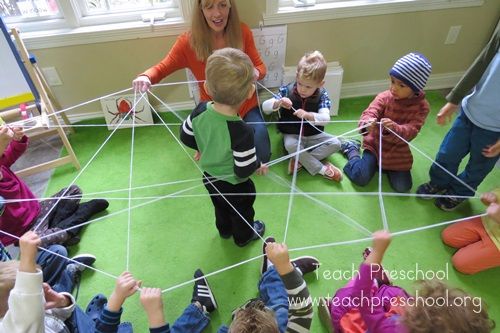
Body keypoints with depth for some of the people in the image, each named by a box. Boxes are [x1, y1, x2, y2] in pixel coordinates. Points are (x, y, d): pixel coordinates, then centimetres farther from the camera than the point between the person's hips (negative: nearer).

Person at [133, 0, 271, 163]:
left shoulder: (242, 32, -11)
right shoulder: (189, 41, -15)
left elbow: (260, 66, -3)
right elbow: (161, 68, -7)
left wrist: (255, 73, -28)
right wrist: (145, 77, -30)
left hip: (246, 106, 2)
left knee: (262, 156, -7)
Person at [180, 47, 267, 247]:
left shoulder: (200, 111, -23)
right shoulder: (242, 132, -40)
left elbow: (186, 137, -6)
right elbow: (244, 171, -30)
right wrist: (258, 164, -8)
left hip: (209, 177, 5)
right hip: (235, 185, -5)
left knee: (221, 207, 34)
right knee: (242, 212, 27)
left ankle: (224, 230, 62)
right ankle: (244, 236, 55)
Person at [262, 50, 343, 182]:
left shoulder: (322, 95, -10)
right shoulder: (287, 90, -11)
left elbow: (325, 119, -23)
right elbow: (265, 107, -13)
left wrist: (308, 115, -42)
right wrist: (278, 103, -35)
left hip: (314, 136, 2)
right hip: (292, 135, -2)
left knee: (336, 143, -18)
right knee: (290, 145, -36)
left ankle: (300, 160, -22)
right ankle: (322, 170, -23)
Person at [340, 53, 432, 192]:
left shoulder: (421, 106, -13)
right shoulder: (385, 97, -15)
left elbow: (411, 131, -24)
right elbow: (369, 113, -28)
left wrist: (395, 128, -47)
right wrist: (367, 123, -54)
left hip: (398, 151, 2)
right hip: (376, 143, -1)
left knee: (403, 187, -4)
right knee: (360, 178, -14)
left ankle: (387, 166, 25)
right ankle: (352, 149, 15)